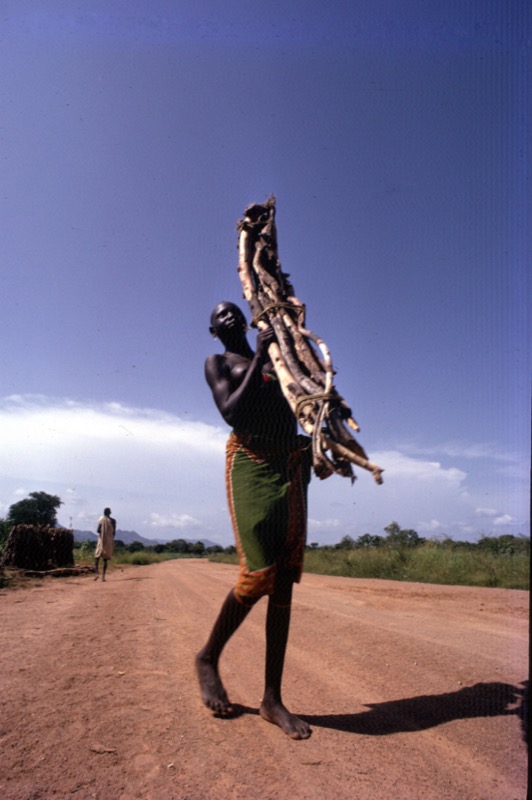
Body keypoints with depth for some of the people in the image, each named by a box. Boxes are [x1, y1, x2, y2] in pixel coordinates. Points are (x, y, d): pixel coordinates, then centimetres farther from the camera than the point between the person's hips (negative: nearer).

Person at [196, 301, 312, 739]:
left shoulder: (276, 356, 22)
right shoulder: (217, 363, 7)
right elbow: (231, 411, -11)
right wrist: (259, 359, -11)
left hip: (291, 466, 5)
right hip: (249, 462, -5)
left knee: (285, 580, 2)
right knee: (258, 575, -12)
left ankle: (273, 696, 12)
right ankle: (209, 658, 16)